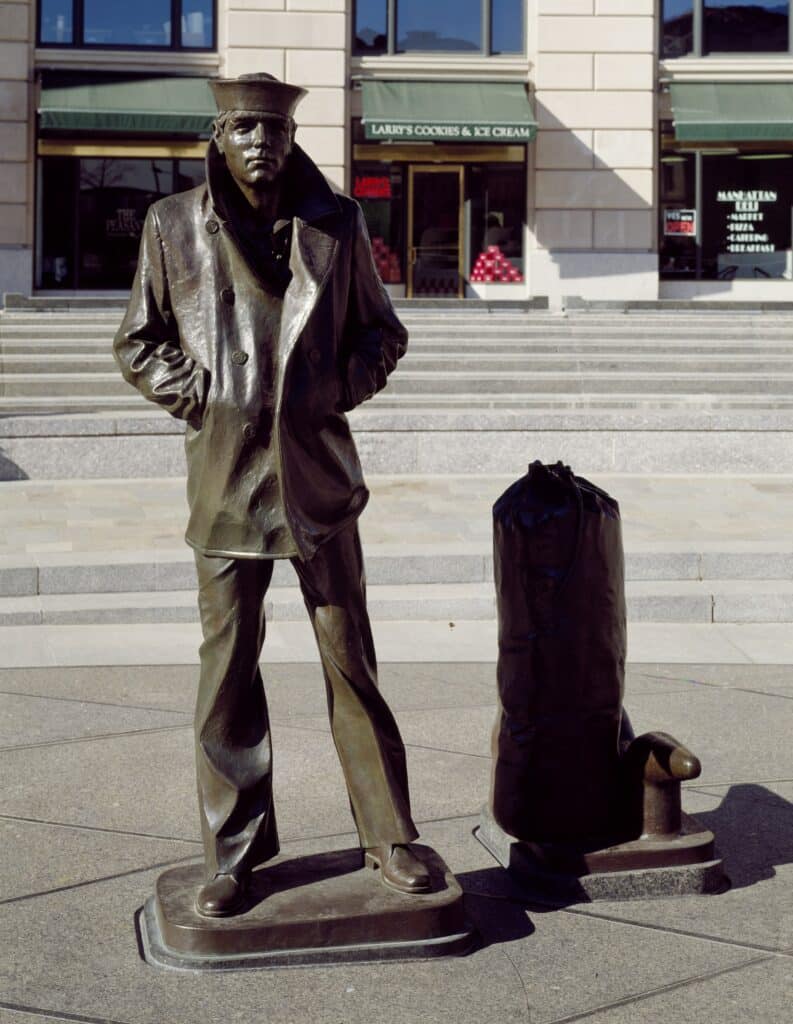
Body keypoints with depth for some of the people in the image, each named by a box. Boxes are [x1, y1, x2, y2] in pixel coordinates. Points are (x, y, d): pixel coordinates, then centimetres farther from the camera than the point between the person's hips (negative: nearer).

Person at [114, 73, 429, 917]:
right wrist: (200, 398, -5)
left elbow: (381, 331, 13)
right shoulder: (173, 225, 3)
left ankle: (388, 838, 18)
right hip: (224, 476, 0)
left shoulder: (337, 223, 4)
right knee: (227, 669, 5)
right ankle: (233, 854, 18)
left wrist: (340, 388, -4)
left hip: (317, 472, 0)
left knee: (350, 659, 5)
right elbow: (137, 344, 10)